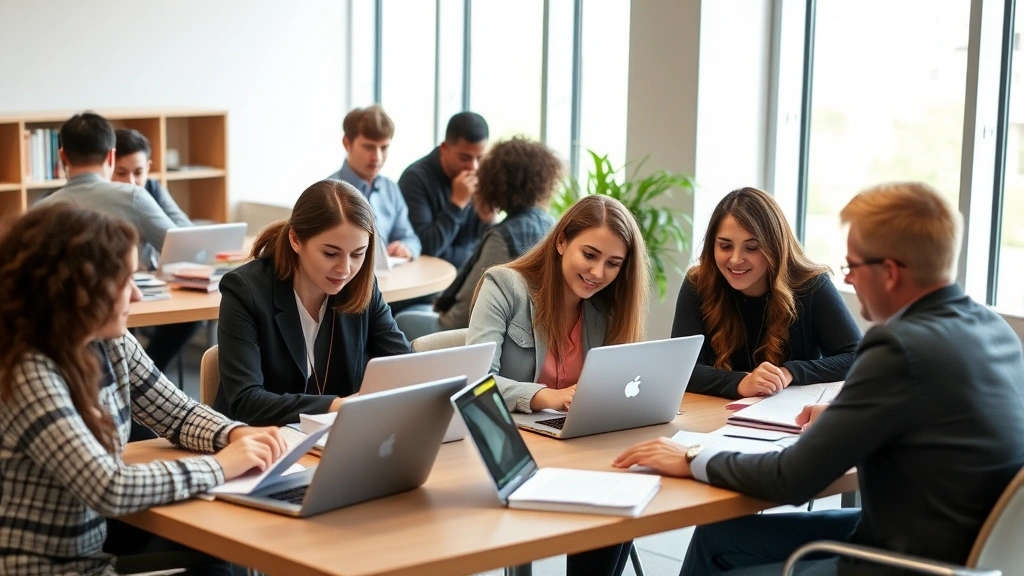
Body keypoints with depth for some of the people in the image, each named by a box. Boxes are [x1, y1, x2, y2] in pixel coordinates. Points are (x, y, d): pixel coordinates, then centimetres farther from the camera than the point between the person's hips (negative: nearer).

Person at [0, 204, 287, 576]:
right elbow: (110, 490, -33)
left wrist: (237, 435, -9)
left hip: (94, 545, 8)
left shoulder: (114, 347, 0)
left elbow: (179, 414, 12)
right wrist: (220, 466, -22)